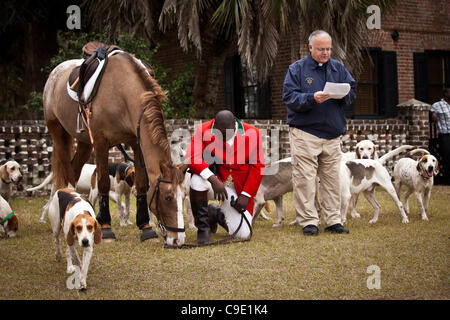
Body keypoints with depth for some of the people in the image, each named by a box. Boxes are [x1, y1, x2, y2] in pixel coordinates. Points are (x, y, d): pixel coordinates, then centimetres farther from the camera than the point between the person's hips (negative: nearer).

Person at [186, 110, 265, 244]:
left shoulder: (252, 133, -9)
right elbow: (192, 158, -23)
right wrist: (213, 180, -36)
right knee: (197, 180, -38)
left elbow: (257, 166, -3)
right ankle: (203, 228, -16)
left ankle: (219, 216, 33)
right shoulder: (204, 130, -14)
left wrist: (245, 195, -8)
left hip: (240, 185, 1)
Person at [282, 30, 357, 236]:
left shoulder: (338, 68, 13)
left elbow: (352, 91, 10)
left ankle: (333, 220, 13)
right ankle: (308, 221, -1)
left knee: (332, 178, 7)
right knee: (305, 179, -7)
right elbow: (289, 97, -8)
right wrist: (312, 98, -23)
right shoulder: (297, 69, 0)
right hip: (304, 132, -4)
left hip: (332, 134, 4)